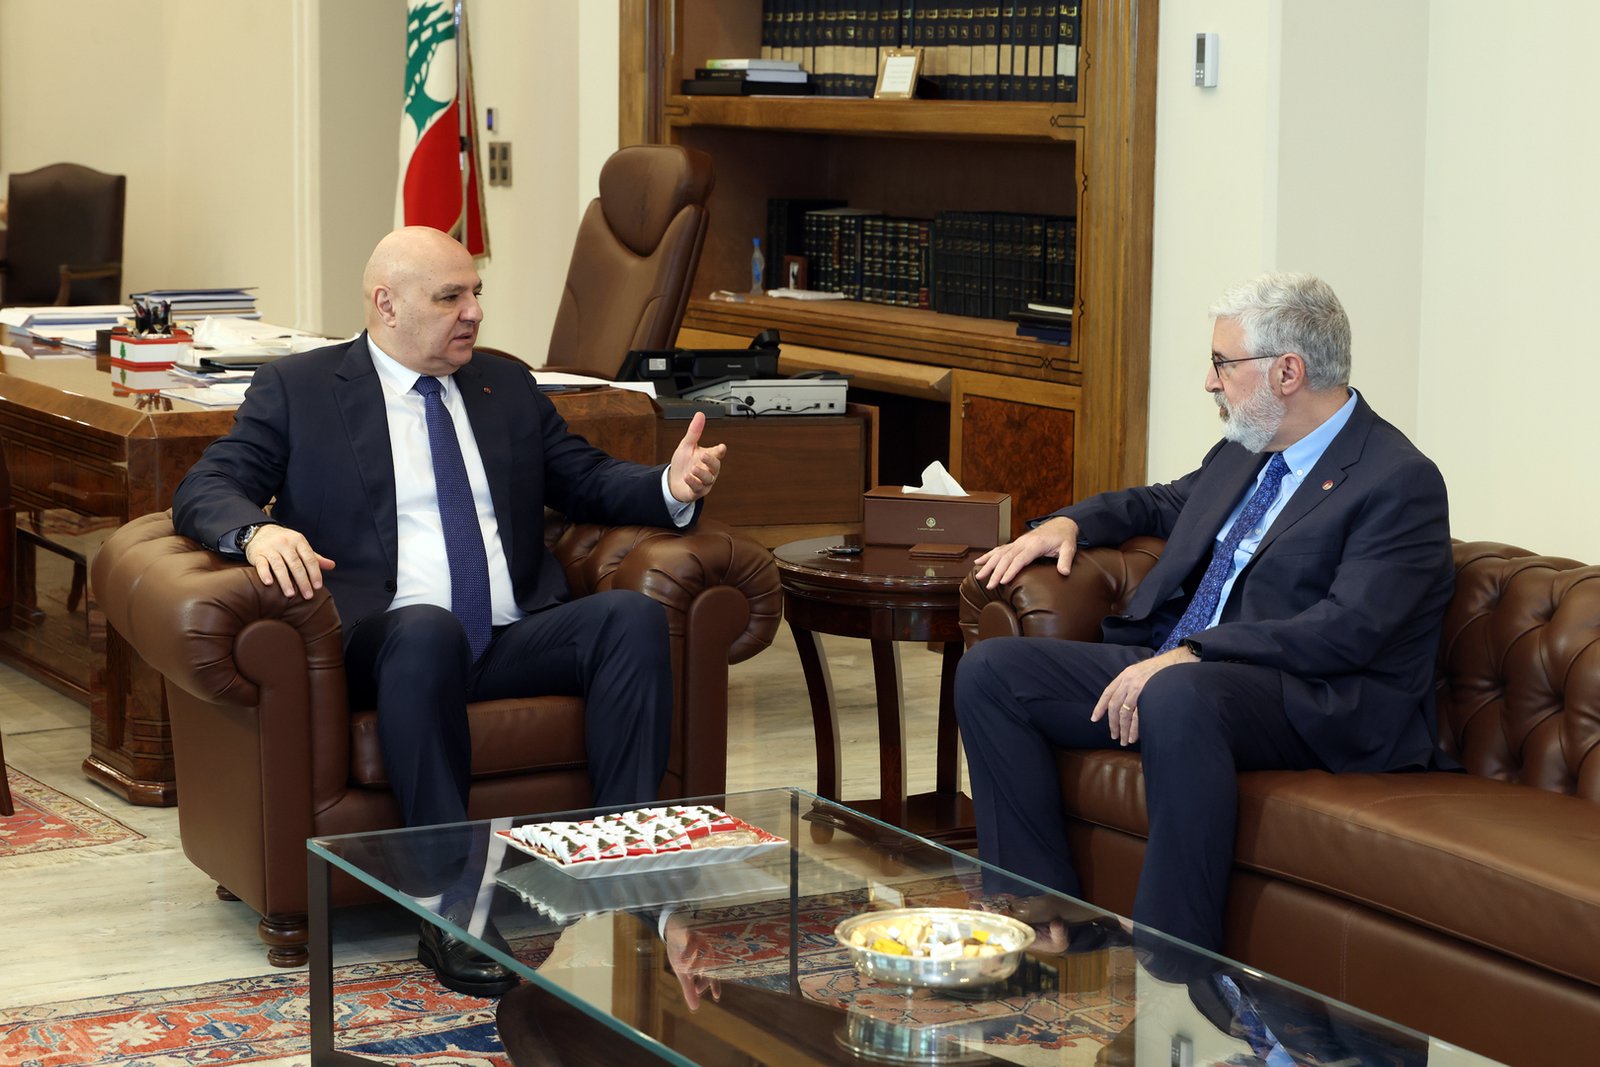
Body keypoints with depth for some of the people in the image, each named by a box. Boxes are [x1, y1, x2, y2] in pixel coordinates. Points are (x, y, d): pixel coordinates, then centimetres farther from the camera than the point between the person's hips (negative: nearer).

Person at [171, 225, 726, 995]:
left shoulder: (508, 387, 22)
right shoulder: (296, 390, 10)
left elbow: (589, 483, 23)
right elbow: (204, 490, 2)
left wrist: (673, 488, 0)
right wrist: (257, 532, -23)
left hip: (515, 641, 4)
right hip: (393, 642, -4)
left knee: (632, 615, -25)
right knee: (428, 627, -39)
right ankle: (455, 909, -39)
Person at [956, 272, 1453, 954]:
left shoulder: (1400, 481, -8)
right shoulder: (1243, 452, 19)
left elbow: (1347, 631, -20)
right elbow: (1163, 503, 40)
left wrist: (1189, 656, -26)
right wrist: (1066, 523, 18)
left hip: (1313, 709, -9)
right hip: (1171, 667, 9)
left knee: (1179, 697, -41)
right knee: (991, 671, -5)